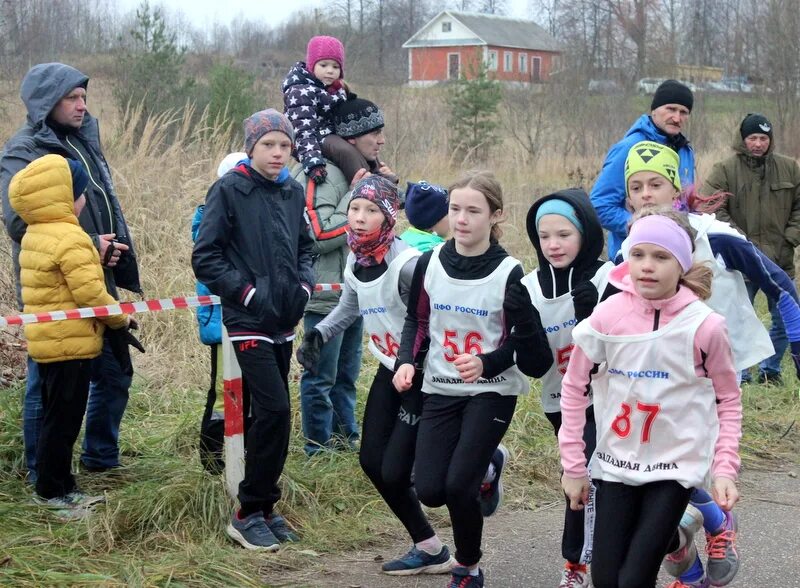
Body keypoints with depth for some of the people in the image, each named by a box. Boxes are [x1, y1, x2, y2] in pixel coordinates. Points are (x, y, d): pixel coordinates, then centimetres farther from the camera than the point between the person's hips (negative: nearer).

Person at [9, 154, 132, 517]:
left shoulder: (35, 236, 10)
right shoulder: (70, 239, -20)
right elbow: (89, 292, -22)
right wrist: (119, 317, -7)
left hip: (46, 341, 10)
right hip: (70, 344, -10)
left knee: (56, 417, 16)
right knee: (63, 420, -2)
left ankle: (60, 488, 23)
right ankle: (54, 492, 4)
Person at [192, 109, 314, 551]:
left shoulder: (293, 193, 9)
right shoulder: (229, 190, -9)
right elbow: (205, 258, -9)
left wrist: (304, 283, 2)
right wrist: (247, 292, -15)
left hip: (284, 320, 6)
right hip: (248, 320, -6)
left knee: (269, 414, 11)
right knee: (273, 409, -13)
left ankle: (264, 507, 22)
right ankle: (249, 513, -1)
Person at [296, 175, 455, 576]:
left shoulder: (407, 264, -27)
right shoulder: (355, 260, 0)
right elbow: (350, 306, 19)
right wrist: (317, 334, 7)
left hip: (425, 376, -8)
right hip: (390, 370, 8)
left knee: (394, 472, -10)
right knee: (372, 460, 8)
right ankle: (427, 548, 22)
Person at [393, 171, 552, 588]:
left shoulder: (509, 273, -13)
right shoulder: (429, 264, -3)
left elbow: (525, 339, -6)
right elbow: (417, 320, 9)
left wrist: (486, 363, -23)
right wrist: (407, 361, -8)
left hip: (492, 393, -4)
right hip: (440, 390, 4)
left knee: (458, 487, -13)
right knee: (429, 490, -3)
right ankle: (483, 467, 31)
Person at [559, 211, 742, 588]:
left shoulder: (704, 326, -15)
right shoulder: (606, 316, -11)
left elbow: (728, 399, -1)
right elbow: (574, 389, 1)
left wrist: (725, 469, -9)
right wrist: (573, 466, 2)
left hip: (676, 465, -2)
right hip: (617, 462, 2)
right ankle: (671, 538, 35)